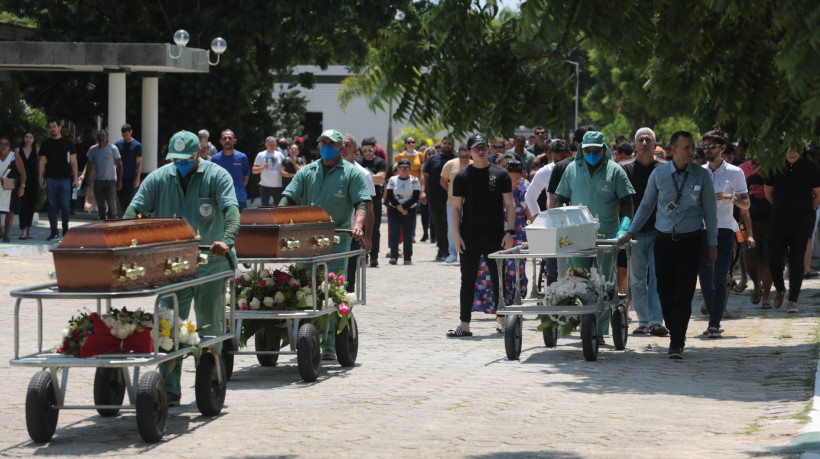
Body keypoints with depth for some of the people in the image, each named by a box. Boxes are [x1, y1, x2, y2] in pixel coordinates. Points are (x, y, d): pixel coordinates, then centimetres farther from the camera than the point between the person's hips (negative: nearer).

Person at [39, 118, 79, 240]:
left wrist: (75, 179, -2)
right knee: (52, 205, -1)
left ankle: (65, 228, 16)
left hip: (65, 178, -2)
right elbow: (42, 162, 11)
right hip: (50, 179, 2)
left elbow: (73, 161, 5)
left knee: (65, 205, -5)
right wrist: (41, 178, 1)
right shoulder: (46, 143, 11)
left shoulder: (67, 143, 7)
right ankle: (54, 232, 1)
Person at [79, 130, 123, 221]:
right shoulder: (93, 150, 7)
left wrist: (120, 180, -4)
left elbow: (119, 164, 2)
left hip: (110, 180, -3)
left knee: (111, 203, -9)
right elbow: (89, 164, 11)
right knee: (100, 205, 6)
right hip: (98, 181, 3)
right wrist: (83, 174, -6)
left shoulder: (113, 148, 0)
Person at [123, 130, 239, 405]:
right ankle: (169, 390, -8)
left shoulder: (217, 176, -6)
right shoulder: (158, 179, 1)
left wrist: (227, 241, -39)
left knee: (210, 326, 10)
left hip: (210, 264, -1)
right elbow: (134, 209, -6)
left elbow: (231, 209, -20)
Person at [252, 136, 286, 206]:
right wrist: (263, 167, -17)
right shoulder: (261, 155, 3)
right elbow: (254, 170, 0)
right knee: (265, 206, 3)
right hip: (265, 186, -1)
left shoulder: (279, 155, 9)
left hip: (278, 186, 1)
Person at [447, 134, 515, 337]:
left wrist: (509, 232, -5)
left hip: (495, 237, 0)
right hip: (469, 237, 0)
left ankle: (502, 319, 20)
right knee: (467, 281, 0)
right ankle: (464, 324, 0)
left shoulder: (500, 174, 4)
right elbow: (456, 208, 3)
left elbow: (510, 205, 4)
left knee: (498, 279, 8)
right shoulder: (462, 176, 3)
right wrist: (457, 236, -6)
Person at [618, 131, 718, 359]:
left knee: (683, 293, -9)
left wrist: (712, 244, 6)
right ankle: (673, 332, 24)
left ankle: (677, 344, -10)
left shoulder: (701, 175, 1)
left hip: (690, 240, -2)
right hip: (664, 240, 2)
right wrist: (630, 232, 10)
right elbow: (646, 205, 14)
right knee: (665, 291, 5)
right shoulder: (658, 174, 2)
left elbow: (710, 210, 7)